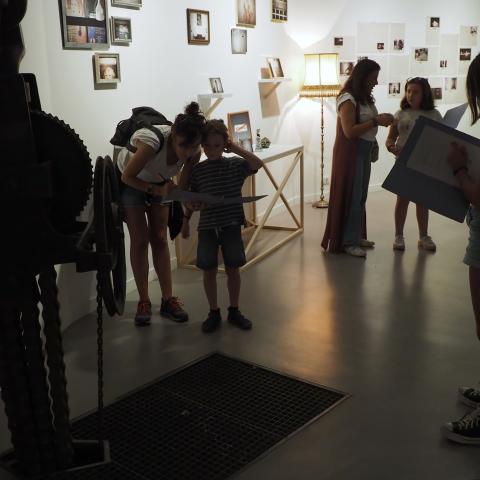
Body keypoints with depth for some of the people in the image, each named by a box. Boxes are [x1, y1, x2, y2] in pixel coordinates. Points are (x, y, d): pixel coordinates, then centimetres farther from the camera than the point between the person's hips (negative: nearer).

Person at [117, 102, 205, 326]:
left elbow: (182, 187, -16)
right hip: (130, 181, -4)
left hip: (158, 183, 4)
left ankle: (168, 299, 7)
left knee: (159, 239, 2)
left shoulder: (194, 152, -25)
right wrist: (154, 190, -29)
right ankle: (143, 302, 3)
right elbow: (127, 176, -26)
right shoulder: (153, 141, -39)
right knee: (140, 240, -5)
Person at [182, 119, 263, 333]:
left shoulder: (235, 164, -1)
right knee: (209, 270, 5)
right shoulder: (197, 170, 2)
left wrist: (235, 148, -12)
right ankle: (214, 313, 20)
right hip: (207, 227, 1)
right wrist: (186, 220, 8)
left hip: (232, 225, -1)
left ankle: (234, 311, 24)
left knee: (232, 269, 8)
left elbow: (257, 163, -17)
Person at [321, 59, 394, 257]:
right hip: (350, 152, -9)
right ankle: (347, 241, 3)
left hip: (364, 151, 9)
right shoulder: (348, 99, -15)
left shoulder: (365, 98, 11)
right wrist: (376, 121, -23)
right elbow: (349, 131, -22)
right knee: (351, 195, -4)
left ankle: (356, 236, 23)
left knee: (360, 195, 13)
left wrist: (381, 121, 2)